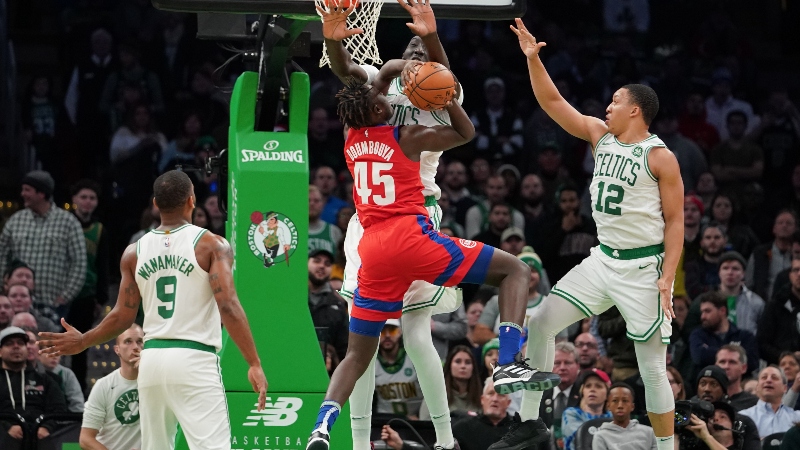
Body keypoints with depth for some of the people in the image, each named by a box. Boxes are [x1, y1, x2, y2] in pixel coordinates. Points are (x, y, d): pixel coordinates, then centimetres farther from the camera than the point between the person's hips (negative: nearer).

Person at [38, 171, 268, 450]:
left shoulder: (135, 252, 9)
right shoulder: (211, 245, -3)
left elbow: (123, 317, 9)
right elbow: (228, 307, -13)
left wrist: (81, 343, 25)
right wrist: (254, 364, -12)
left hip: (152, 358, 5)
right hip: (195, 359, -5)